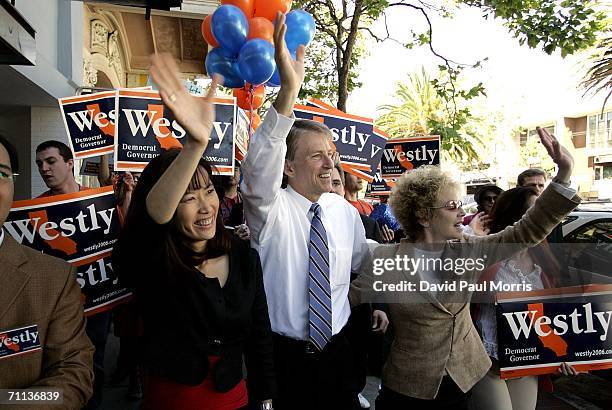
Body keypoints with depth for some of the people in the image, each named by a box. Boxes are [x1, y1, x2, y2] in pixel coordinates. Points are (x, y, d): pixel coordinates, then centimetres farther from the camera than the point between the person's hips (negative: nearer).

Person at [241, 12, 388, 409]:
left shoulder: (346, 210, -2)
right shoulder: (271, 209, -16)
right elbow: (259, 169, -38)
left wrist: (376, 304, 12)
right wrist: (288, 92, -49)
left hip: (339, 350, 4)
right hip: (283, 356, -3)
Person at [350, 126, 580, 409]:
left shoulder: (468, 250, -5)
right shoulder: (387, 259, -15)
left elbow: (527, 231, -7)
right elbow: (348, 298, -5)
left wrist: (564, 172, -14)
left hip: (463, 380, 4)